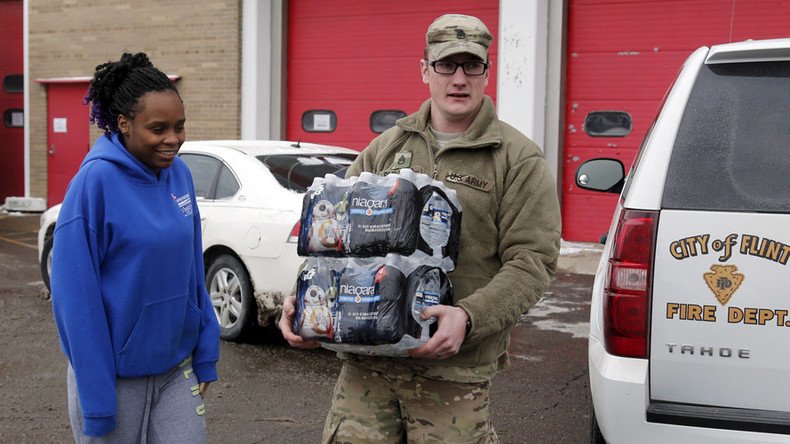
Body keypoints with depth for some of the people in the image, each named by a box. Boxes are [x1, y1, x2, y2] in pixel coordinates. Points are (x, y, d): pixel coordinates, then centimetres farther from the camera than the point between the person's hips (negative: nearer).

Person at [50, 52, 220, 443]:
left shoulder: (179, 173, 1)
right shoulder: (96, 182, -16)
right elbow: (75, 294, -16)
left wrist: (205, 354, 8)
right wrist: (95, 399, -17)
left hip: (178, 368, 5)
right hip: (116, 374, -5)